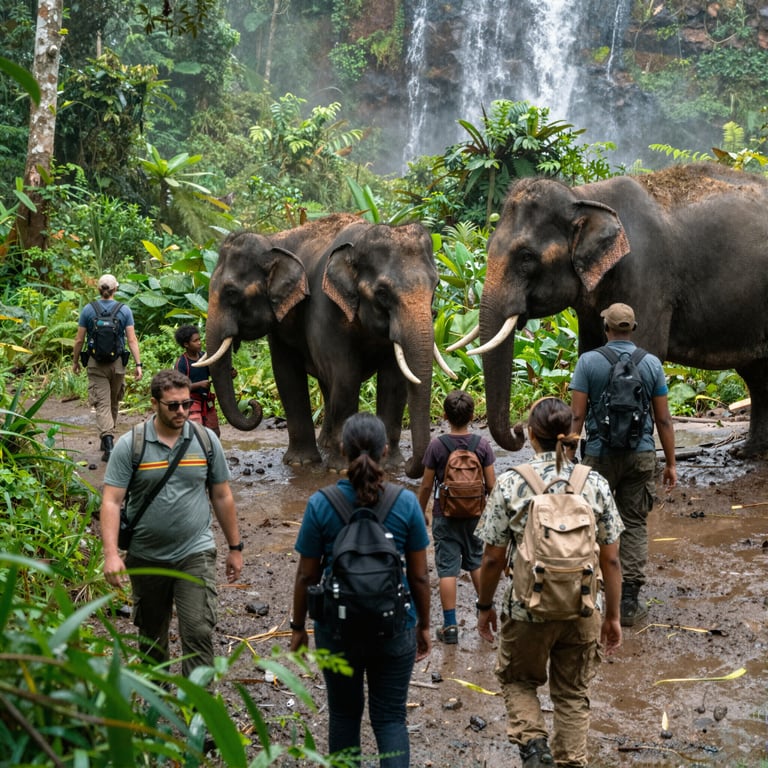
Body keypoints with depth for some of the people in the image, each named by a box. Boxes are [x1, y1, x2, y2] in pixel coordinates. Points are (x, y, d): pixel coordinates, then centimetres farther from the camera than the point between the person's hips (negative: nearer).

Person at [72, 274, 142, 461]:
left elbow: (79, 340, -1)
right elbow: (132, 340, -8)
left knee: (102, 404, -4)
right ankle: (108, 437, 32)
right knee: (113, 403, 18)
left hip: (96, 364, -1)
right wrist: (138, 364, -5)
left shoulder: (88, 310, -3)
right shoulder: (124, 310, -3)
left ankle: (108, 441, -21)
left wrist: (75, 361, 13)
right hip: (117, 362, 1)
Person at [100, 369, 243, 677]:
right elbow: (111, 501, -11)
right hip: (146, 557, 0)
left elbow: (222, 497, 8)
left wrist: (235, 548, 11)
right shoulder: (129, 446, -7)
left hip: (196, 554, 0)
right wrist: (111, 553, -22)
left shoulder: (206, 440, 0)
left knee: (199, 632, -11)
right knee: (151, 635, 16)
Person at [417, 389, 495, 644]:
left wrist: (421, 512, 7)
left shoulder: (436, 446, -14)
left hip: (445, 516, -3)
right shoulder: (482, 444, -9)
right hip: (475, 514, 3)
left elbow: (426, 485, -8)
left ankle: (450, 626, 2)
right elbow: (491, 484, -6)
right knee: (476, 562, 22)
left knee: (447, 569, 1)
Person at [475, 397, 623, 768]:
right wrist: (613, 616, 9)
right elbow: (611, 560, -3)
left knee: (517, 680, 23)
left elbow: (492, 559, -7)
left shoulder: (509, 484, -12)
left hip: (527, 610, -2)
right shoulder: (596, 484, -7)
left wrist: (484, 606, 8)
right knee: (573, 694, 21)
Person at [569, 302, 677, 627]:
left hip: (600, 454, -1)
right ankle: (629, 603, 4)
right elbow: (663, 419, 3)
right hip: (641, 455, 2)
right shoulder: (652, 363, 2)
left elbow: (577, 415, -7)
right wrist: (670, 463, 10)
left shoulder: (589, 361, -4)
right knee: (635, 526, 5)